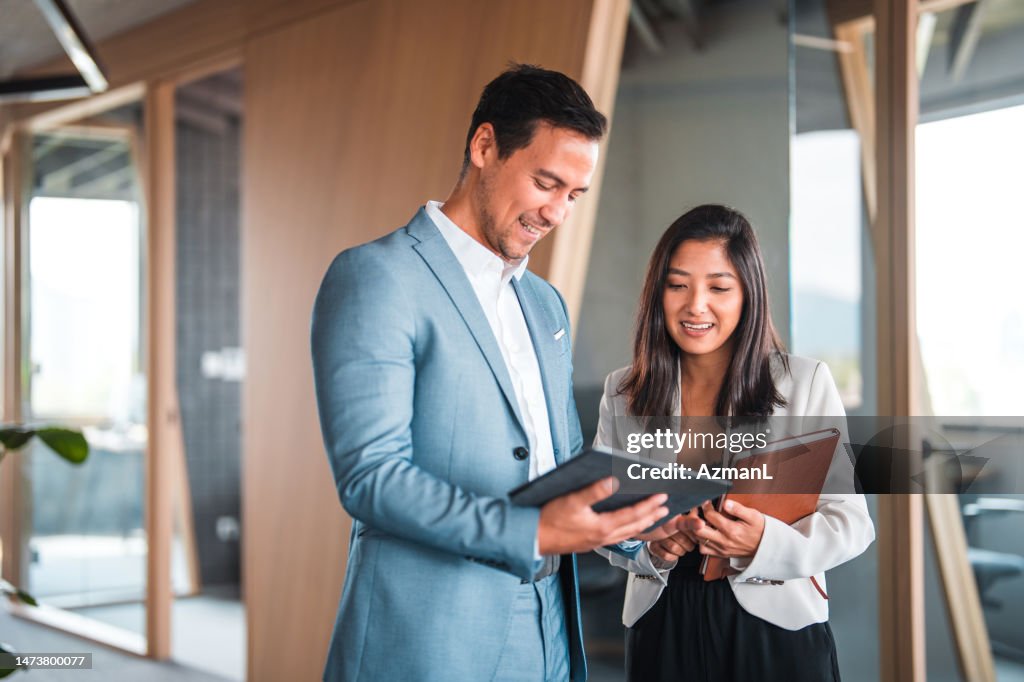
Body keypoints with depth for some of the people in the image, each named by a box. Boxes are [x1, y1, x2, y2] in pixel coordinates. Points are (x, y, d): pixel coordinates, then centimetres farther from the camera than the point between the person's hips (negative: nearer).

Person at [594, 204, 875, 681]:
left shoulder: (807, 383, -5)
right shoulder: (623, 393, 3)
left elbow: (850, 520, -6)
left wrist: (766, 543, -24)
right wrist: (647, 546, -14)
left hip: (776, 628, -2)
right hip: (662, 629, 2)